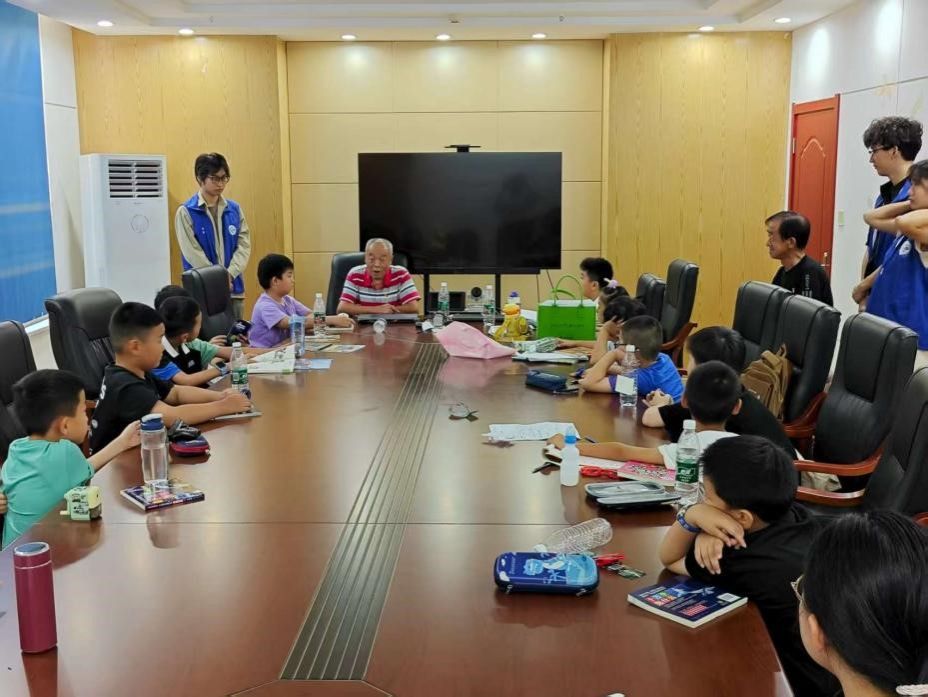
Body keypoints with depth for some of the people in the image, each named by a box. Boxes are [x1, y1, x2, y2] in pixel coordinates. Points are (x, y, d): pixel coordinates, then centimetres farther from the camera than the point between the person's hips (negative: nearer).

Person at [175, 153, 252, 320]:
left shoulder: (234, 209, 7)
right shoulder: (186, 212, -6)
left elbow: (244, 245, 3)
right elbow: (193, 253, -10)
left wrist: (230, 274, -12)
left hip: (233, 287, 4)